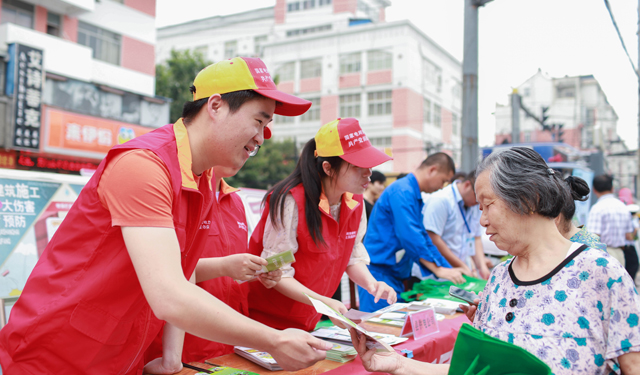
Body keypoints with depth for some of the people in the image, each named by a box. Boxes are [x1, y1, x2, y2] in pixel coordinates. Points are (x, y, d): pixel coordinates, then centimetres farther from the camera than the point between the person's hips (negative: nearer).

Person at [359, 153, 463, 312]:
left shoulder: (414, 196, 18)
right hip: (379, 271, -10)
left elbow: (422, 237, 22)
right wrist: (439, 269, -18)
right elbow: (409, 235, -23)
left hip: (394, 275, 10)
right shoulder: (402, 192, -14)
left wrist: (449, 269, 17)